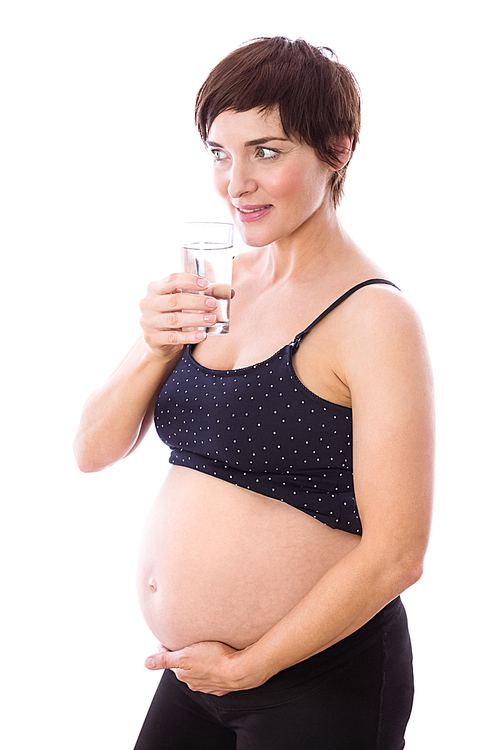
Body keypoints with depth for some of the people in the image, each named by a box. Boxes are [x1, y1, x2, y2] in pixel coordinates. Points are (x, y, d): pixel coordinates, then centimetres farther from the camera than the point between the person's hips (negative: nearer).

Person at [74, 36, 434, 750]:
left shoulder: (375, 318, -16)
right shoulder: (218, 284, 3)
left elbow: (394, 556, -19)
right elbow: (95, 450, 3)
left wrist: (248, 665, -12)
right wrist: (156, 348, -14)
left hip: (321, 684, -6)